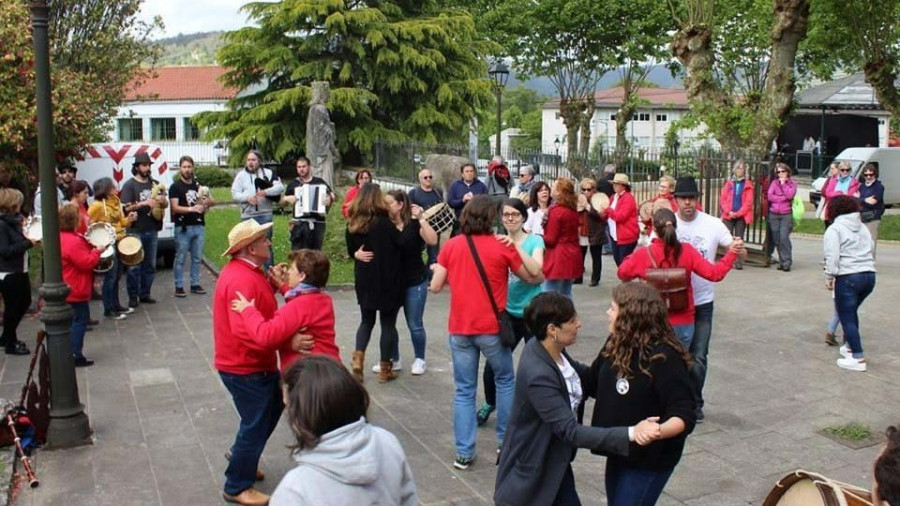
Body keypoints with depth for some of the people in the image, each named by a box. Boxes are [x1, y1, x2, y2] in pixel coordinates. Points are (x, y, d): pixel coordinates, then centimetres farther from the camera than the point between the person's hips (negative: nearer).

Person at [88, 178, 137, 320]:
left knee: (116, 277, 16)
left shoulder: (116, 202, 10)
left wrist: (129, 219, -1)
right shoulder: (97, 205, -14)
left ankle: (116, 305, 27)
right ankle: (108, 310, 4)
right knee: (110, 277, -4)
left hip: (119, 243, 8)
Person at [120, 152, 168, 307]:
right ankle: (133, 297, 3)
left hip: (152, 230, 5)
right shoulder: (129, 185, -2)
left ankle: (145, 294, 20)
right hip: (136, 231, -5)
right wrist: (145, 203, -19)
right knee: (134, 266, -4)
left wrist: (162, 200, -10)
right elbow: (127, 207, -10)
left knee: (150, 265, 10)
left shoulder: (155, 183, 13)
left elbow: (166, 204, 13)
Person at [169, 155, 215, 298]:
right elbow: (175, 207, -10)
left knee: (197, 258, 9)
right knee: (181, 258, -1)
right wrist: (192, 208, -24)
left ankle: (195, 284, 17)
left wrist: (207, 201, -8)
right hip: (183, 227, -5)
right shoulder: (175, 186, -1)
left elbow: (213, 201, 15)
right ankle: (179, 287, 5)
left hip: (199, 226, 5)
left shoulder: (198, 184, 13)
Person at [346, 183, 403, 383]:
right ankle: (385, 369, 14)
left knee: (366, 320, 19)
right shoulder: (384, 223, -17)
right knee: (388, 323, 7)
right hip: (387, 281, -5)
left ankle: (358, 358, 0)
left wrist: (358, 255, -2)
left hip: (364, 281, 5)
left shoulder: (353, 224, 2)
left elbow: (351, 250, 11)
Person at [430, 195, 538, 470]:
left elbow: (436, 287, 1)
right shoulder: (503, 246, -7)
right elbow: (531, 277, 5)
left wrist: (437, 270, 20)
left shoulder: (451, 246, -1)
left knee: (464, 390, 9)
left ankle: (464, 453, 10)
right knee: (504, 381, 20)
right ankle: (506, 441, 26)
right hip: (492, 328, -2)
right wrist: (515, 248, 17)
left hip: (460, 329, 2)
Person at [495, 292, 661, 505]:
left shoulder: (551, 350, -7)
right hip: (532, 471, -8)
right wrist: (631, 433, -39)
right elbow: (571, 431, -32)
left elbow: (580, 374, 12)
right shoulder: (538, 376, -33)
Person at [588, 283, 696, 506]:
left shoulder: (664, 358, -25)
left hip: (648, 459, -8)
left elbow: (684, 416, -27)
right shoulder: (616, 345, -2)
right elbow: (593, 383, 12)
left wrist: (658, 431, -45)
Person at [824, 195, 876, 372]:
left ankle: (858, 358, -4)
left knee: (847, 317, -1)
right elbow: (871, 250, 19)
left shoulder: (834, 229, -5)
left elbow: (832, 256, -13)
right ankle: (850, 346, 34)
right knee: (851, 312, 25)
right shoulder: (863, 228, 18)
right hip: (869, 275, 8)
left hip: (848, 277, -8)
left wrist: (829, 277, -6)